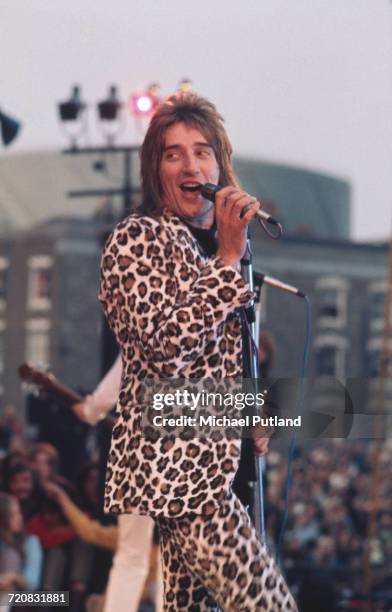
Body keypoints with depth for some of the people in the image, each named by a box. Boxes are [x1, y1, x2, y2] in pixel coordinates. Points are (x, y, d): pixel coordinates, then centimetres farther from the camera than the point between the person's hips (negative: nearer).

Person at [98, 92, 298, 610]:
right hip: (175, 460, -8)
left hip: (220, 454, 8)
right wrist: (228, 260, -15)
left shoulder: (218, 243, 18)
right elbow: (165, 343, -20)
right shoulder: (136, 239, -6)